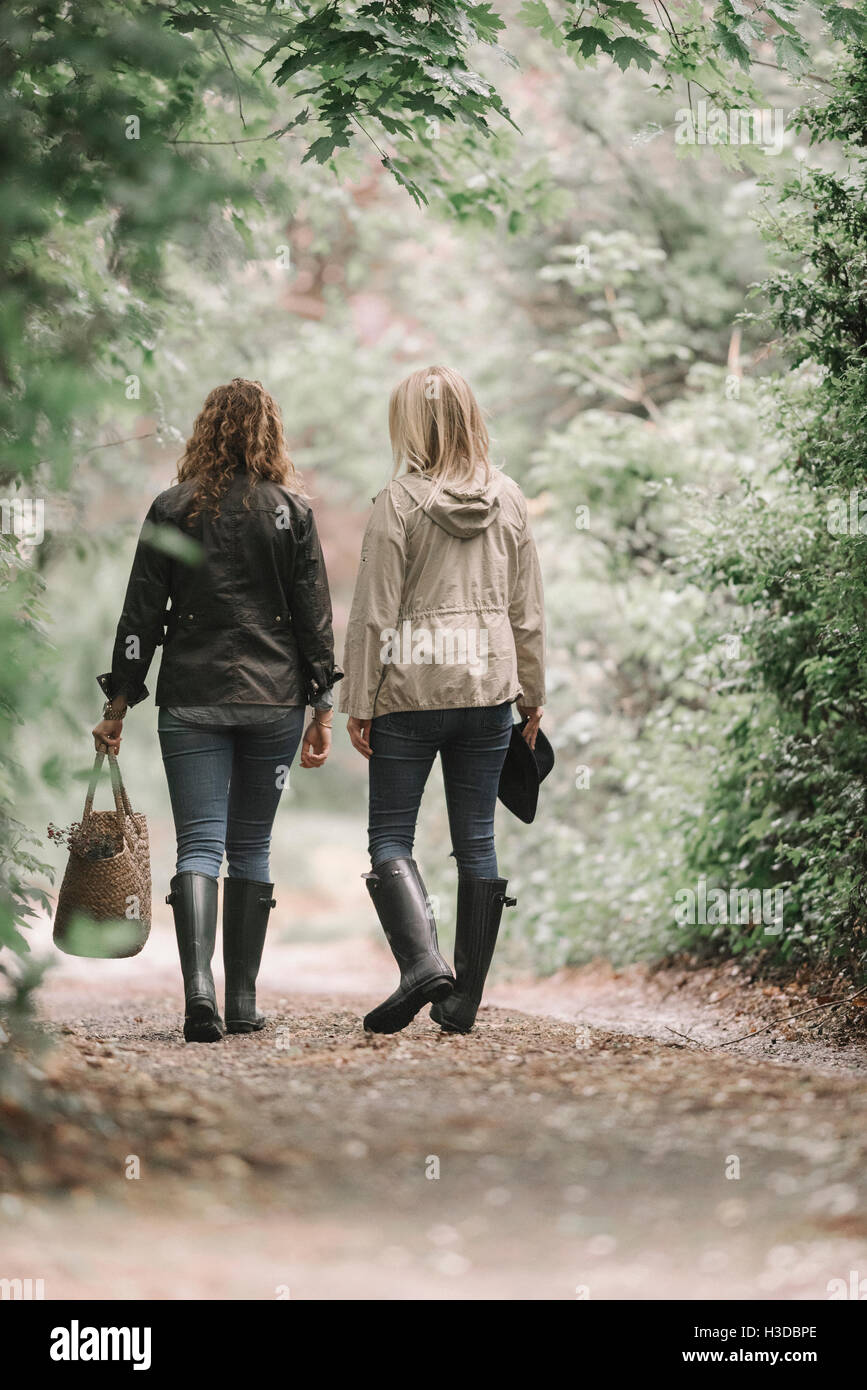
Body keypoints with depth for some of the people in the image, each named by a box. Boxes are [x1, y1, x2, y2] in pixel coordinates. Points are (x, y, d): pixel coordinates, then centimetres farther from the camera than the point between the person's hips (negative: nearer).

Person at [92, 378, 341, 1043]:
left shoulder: (172, 510, 1)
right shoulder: (292, 511, 1)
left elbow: (141, 614, 1)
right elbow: (315, 615, 1)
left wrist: (119, 705, 6)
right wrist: (322, 708, 5)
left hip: (192, 701, -1)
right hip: (274, 700, 1)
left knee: (198, 844, -2)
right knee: (252, 846, 11)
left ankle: (198, 985, -23)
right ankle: (243, 1002, 12)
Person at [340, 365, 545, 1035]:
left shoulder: (400, 503, -8)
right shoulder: (508, 500, 4)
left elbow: (375, 614, -8)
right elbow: (527, 609, 9)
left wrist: (359, 702, -3)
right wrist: (532, 693, 17)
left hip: (411, 688, -4)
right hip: (489, 688, 4)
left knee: (390, 835, 4)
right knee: (477, 841, 8)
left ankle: (422, 960, -18)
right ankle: (464, 1000, 11)